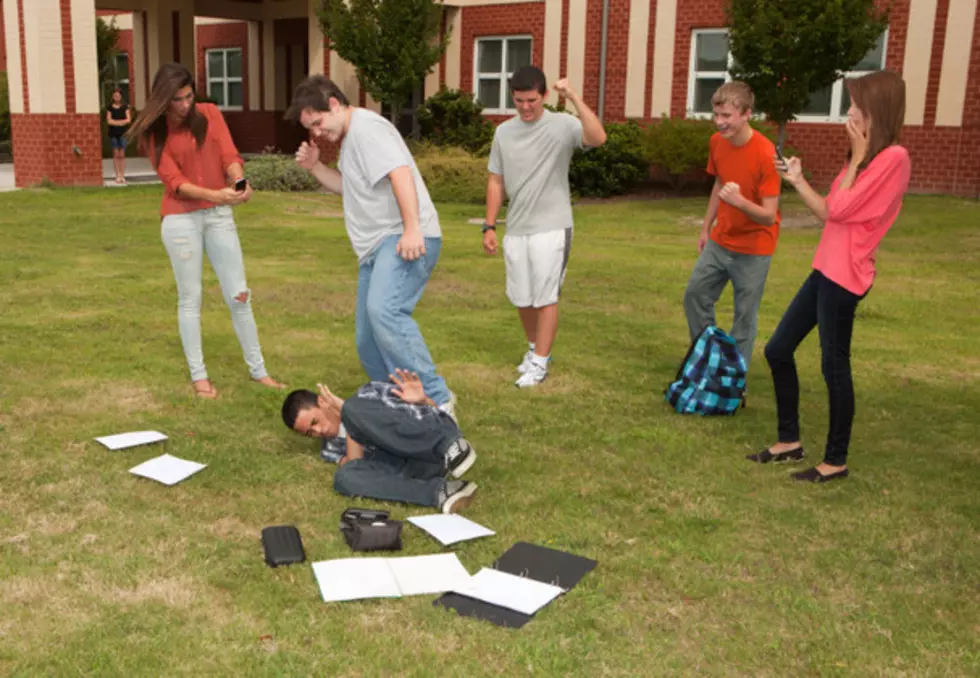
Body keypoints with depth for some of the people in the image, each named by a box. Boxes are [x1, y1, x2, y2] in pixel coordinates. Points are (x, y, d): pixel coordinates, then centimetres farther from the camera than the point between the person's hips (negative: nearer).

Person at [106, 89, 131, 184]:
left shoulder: (125, 106, 5)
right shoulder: (110, 107, 6)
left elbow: (128, 119, -2)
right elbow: (109, 121, 0)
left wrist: (115, 121, -10)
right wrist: (122, 121, -9)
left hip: (123, 133, -1)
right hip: (113, 133, 1)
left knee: (122, 155, -1)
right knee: (116, 154, 1)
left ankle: (122, 176, 3)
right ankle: (117, 176, 4)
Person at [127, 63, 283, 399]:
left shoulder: (210, 113, 2)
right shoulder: (154, 132, -4)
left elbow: (229, 155, -6)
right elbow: (174, 181, -12)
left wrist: (239, 181, -29)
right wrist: (216, 194, -29)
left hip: (219, 215, 2)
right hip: (181, 219, -2)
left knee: (239, 294, 6)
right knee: (190, 298, 5)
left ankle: (258, 368, 17)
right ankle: (198, 375, 16)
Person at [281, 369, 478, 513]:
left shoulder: (368, 393, 19)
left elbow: (432, 410, 16)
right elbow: (355, 469, 1)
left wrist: (422, 400, -6)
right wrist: (352, 428, 0)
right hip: (415, 469, 3)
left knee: (354, 409, -20)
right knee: (344, 477, -23)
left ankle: (451, 447, -35)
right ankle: (439, 491, -35)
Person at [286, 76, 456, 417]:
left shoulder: (366, 127, -8)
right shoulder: (350, 136, 24)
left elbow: (400, 173, -21)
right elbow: (349, 186, 35)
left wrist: (412, 228, -31)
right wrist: (315, 167, 18)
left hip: (405, 240, -11)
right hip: (377, 247, 11)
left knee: (384, 311, -32)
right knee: (367, 340, 8)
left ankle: (436, 399, -31)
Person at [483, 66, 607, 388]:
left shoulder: (562, 125, -9)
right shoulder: (504, 132, 6)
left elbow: (598, 138, -29)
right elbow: (496, 182, 11)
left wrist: (574, 98, -34)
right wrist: (489, 226, 7)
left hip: (552, 228, -5)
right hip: (516, 229, 5)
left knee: (545, 298, -2)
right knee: (521, 298, 13)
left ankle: (539, 362, 8)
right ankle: (535, 348, 34)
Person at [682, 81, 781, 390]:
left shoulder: (765, 153, -24)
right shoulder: (717, 142, -4)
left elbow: (769, 216, -24)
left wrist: (740, 201, -43)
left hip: (753, 251, -7)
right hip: (719, 242, 7)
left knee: (745, 317, 1)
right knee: (695, 296, 12)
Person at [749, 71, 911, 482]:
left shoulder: (893, 157, -14)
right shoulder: (867, 156, 17)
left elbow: (840, 209, -16)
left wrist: (857, 156, -8)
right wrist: (798, 181, 6)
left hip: (845, 275, -10)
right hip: (826, 269, 10)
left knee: (833, 365, -1)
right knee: (778, 350, 11)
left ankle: (836, 461, 13)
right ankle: (789, 441, 24)